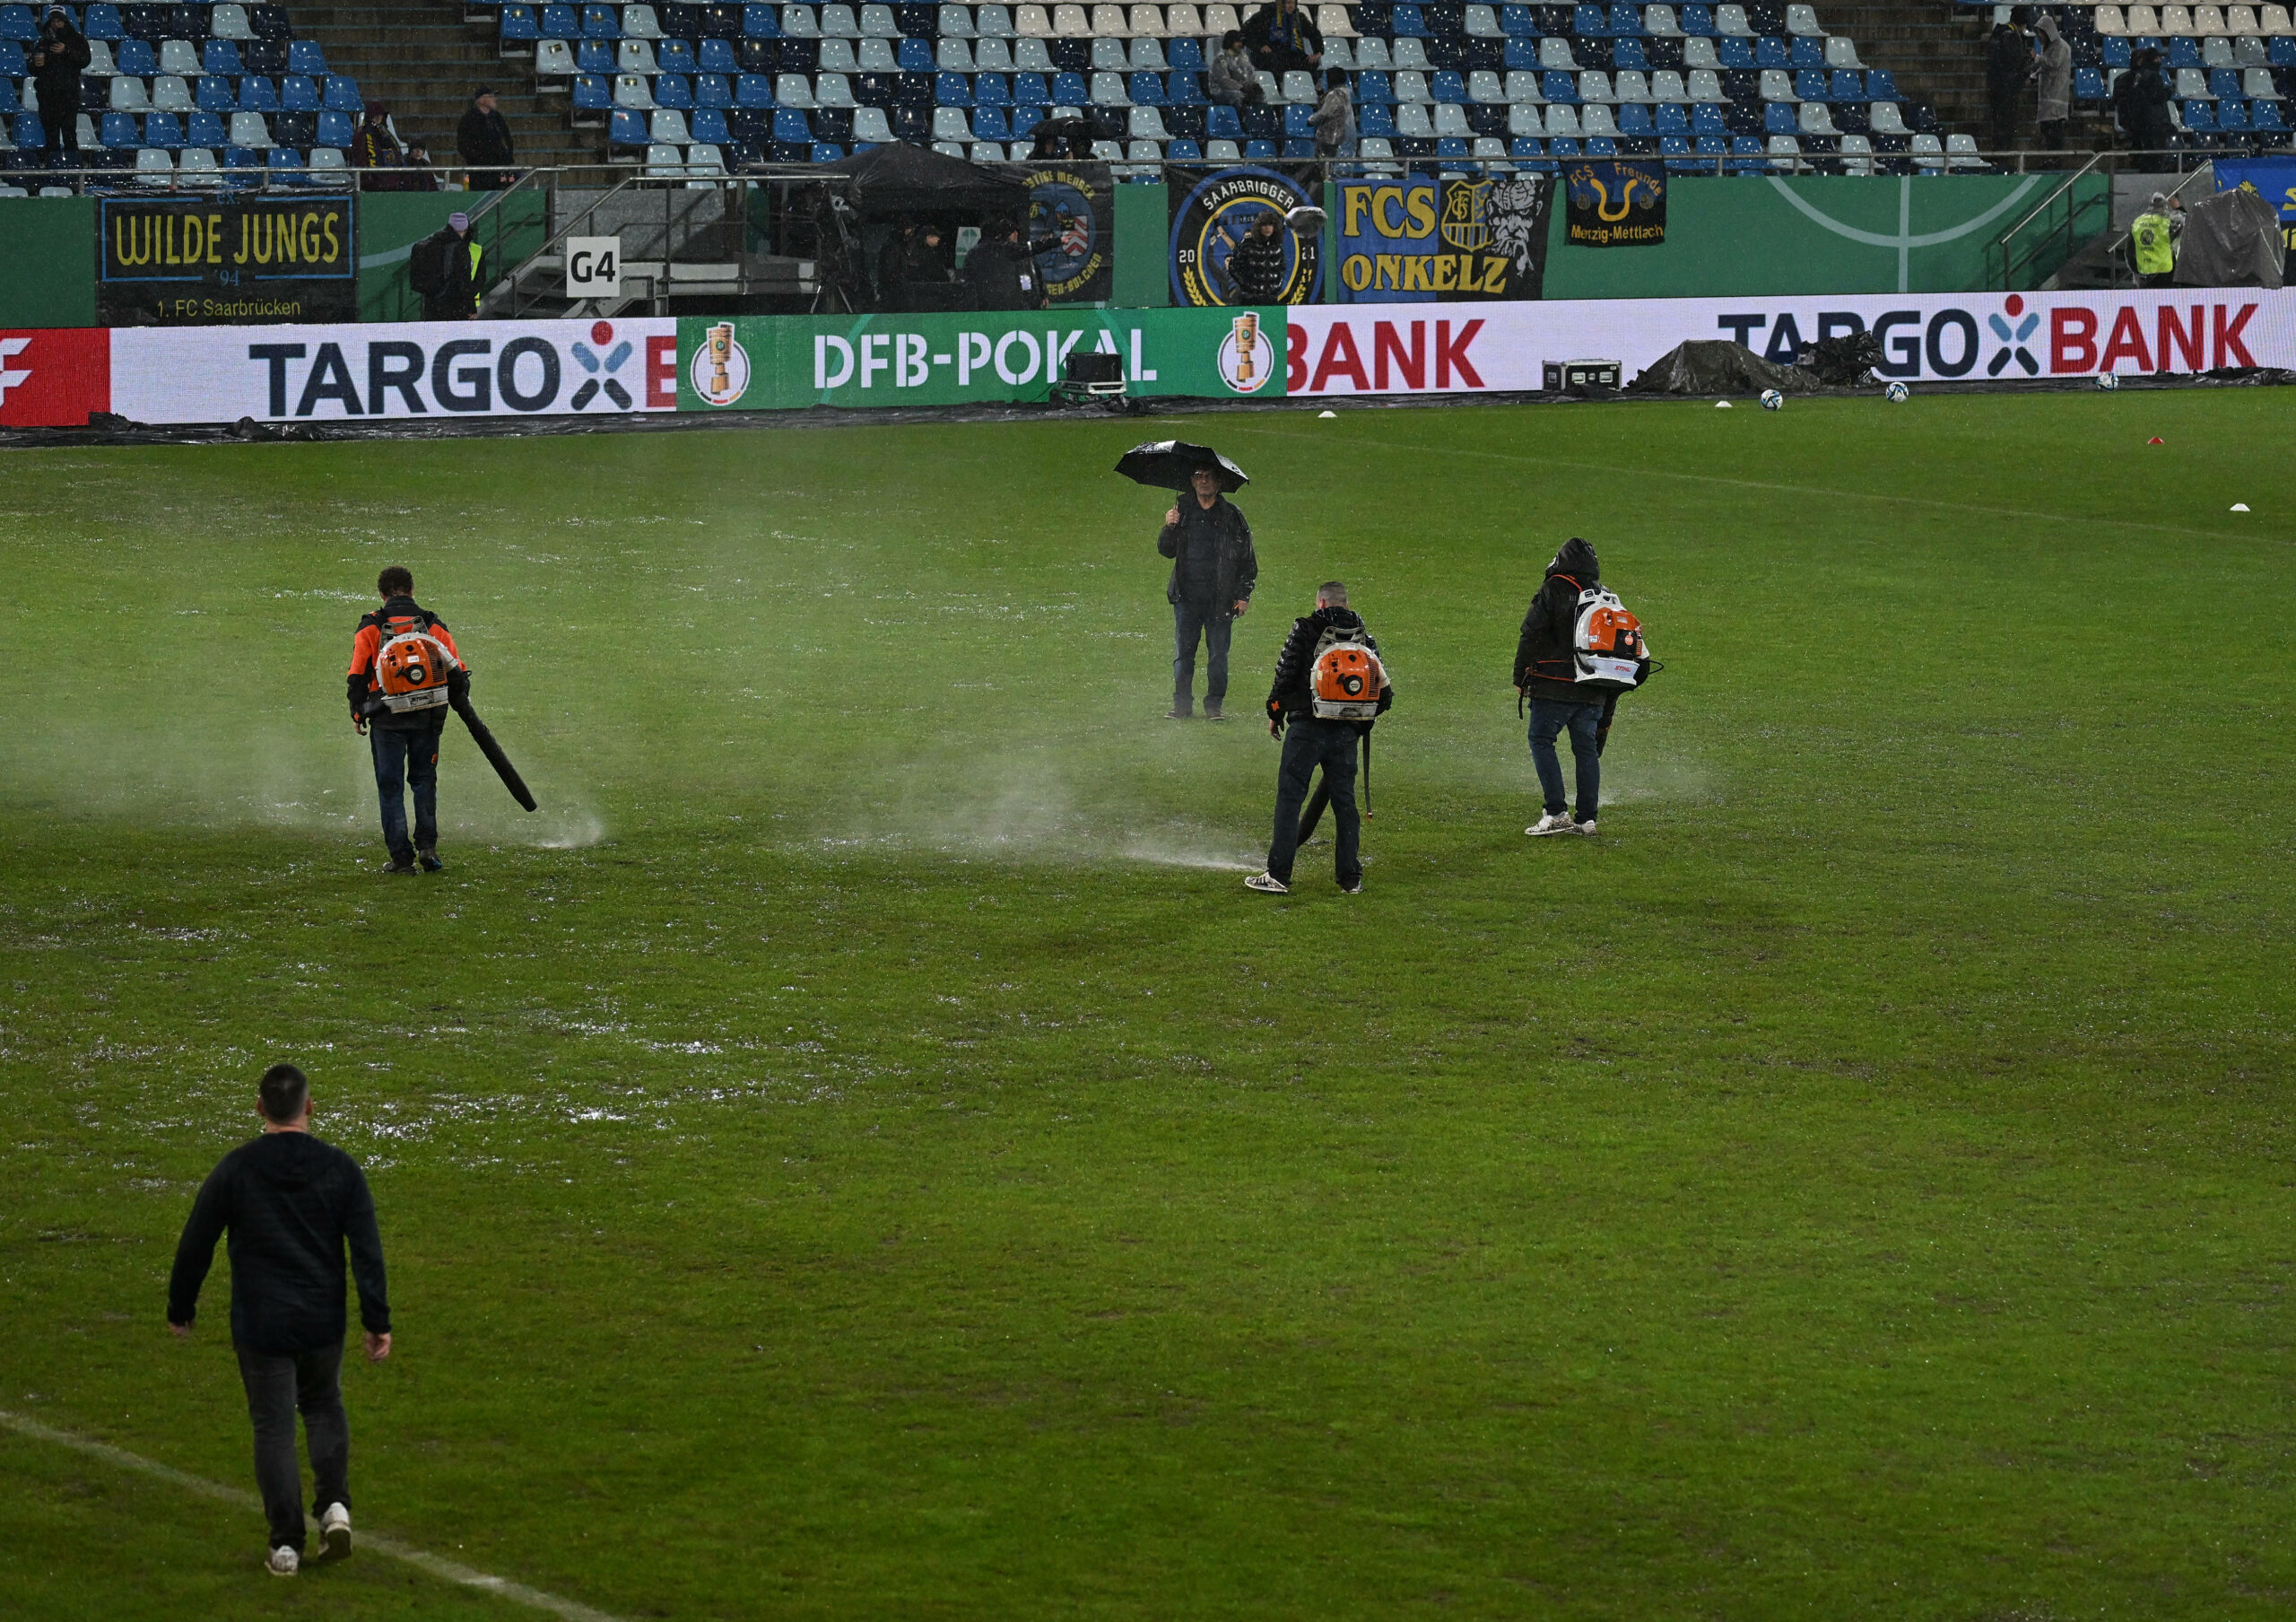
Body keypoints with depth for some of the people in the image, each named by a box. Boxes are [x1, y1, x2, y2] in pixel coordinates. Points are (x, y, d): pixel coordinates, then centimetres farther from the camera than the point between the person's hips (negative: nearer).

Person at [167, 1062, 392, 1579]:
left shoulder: (234, 1170, -6)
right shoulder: (340, 1168, -3)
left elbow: (195, 1246, -1)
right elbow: (368, 1250, -5)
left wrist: (181, 1310, 12)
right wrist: (378, 1322, -1)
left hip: (259, 1327, -2)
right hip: (323, 1323, 2)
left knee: (273, 1427, 5)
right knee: (324, 1406, 23)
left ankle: (286, 1542, 3)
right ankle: (334, 1506, 4)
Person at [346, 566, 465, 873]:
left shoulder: (370, 626, 0)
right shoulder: (433, 624, 5)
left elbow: (358, 674, -2)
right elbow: (457, 671, 5)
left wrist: (357, 714, 8)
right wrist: (458, 700, 21)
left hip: (386, 719, -2)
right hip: (428, 718, 2)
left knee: (391, 787, 4)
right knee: (424, 780, 16)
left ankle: (401, 856, 1)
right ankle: (427, 845, 2)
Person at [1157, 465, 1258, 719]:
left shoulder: (1232, 515, 5)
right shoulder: (1182, 511, 10)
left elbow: (1247, 559, 7)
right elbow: (1166, 551, 11)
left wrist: (1243, 595, 0)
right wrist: (1169, 528, -9)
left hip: (1220, 599, -2)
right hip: (1187, 597, 2)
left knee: (1218, 655, 0)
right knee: (1183, 654, 2)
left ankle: (1214, 705, 8)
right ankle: (1182, 705, 9)